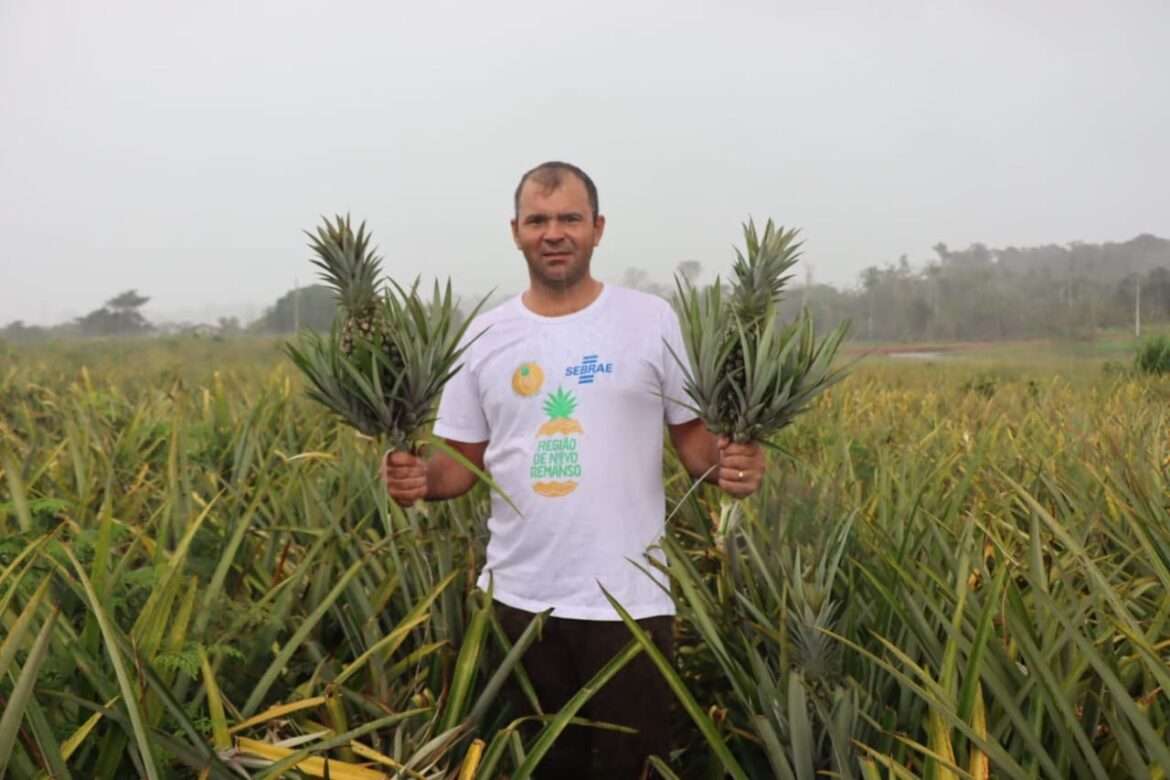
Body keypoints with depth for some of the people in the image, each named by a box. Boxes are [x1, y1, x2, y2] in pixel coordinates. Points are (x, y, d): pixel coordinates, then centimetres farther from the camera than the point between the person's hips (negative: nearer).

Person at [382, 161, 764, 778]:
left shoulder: (652, 321, -2)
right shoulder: (487, 335, 4)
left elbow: (694, 434, 2)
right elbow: (465, 461, 7)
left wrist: (730, 463, -20)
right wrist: (420, 477, -13)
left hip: (629, 598, -2)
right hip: (519, 598, 2)